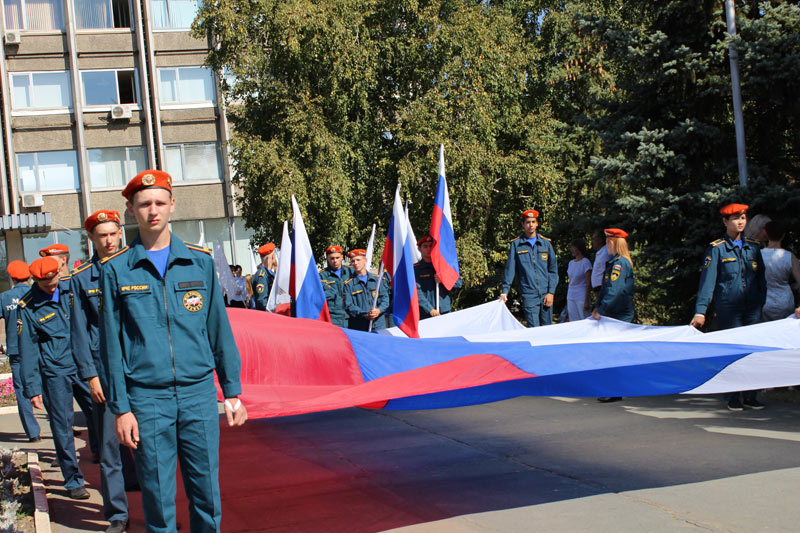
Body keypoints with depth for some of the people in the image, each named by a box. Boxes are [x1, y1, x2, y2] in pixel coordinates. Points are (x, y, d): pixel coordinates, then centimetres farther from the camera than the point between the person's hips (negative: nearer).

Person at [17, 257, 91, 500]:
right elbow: (27, 351, -2)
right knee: (62, 426, 1)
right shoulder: (27, 307, -3)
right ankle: (73, 482, 12)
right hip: (54, 372, -2)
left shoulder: (71, 289, 5)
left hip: (84, 365, 2)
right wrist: (32, 388, -5)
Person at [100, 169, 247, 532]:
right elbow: (112, 343, 2)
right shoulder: (116, 270, 2)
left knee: (207, 492, 5)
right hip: (147, 399, -1)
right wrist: (121, 408, -2)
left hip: (199, 393, 1)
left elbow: (219, 329, 8)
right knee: (158, 498, 4)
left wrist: (232, 393, 5)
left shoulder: (199, 261, 6)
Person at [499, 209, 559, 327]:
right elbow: (509, 269, 5)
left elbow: (553, 269, 10)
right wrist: (505, 290, -2)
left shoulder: (545, 243, 10)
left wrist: (551, 292, 2)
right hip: (529, 295, -2)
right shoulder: (516, 244, 4)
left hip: (546, 294, 2)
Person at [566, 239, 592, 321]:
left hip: (582, 298, -6)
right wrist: (567, 300, 14)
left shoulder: (585, 262, -7)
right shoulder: (571, 263, 13)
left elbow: (588, 284, -10)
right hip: (571, 298, 7)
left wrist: (587, 301, -14)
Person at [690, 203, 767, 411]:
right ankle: (732, 398, 8)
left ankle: (750, 396, 12)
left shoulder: (753, 247, 12)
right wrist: (701, 310, -11)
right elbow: (707, 280, -5)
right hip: (728, 310, -4)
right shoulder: (716, 249, 0)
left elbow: (762, 278, 17)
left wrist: (764, 304, 9)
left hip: (753, 309, 4)